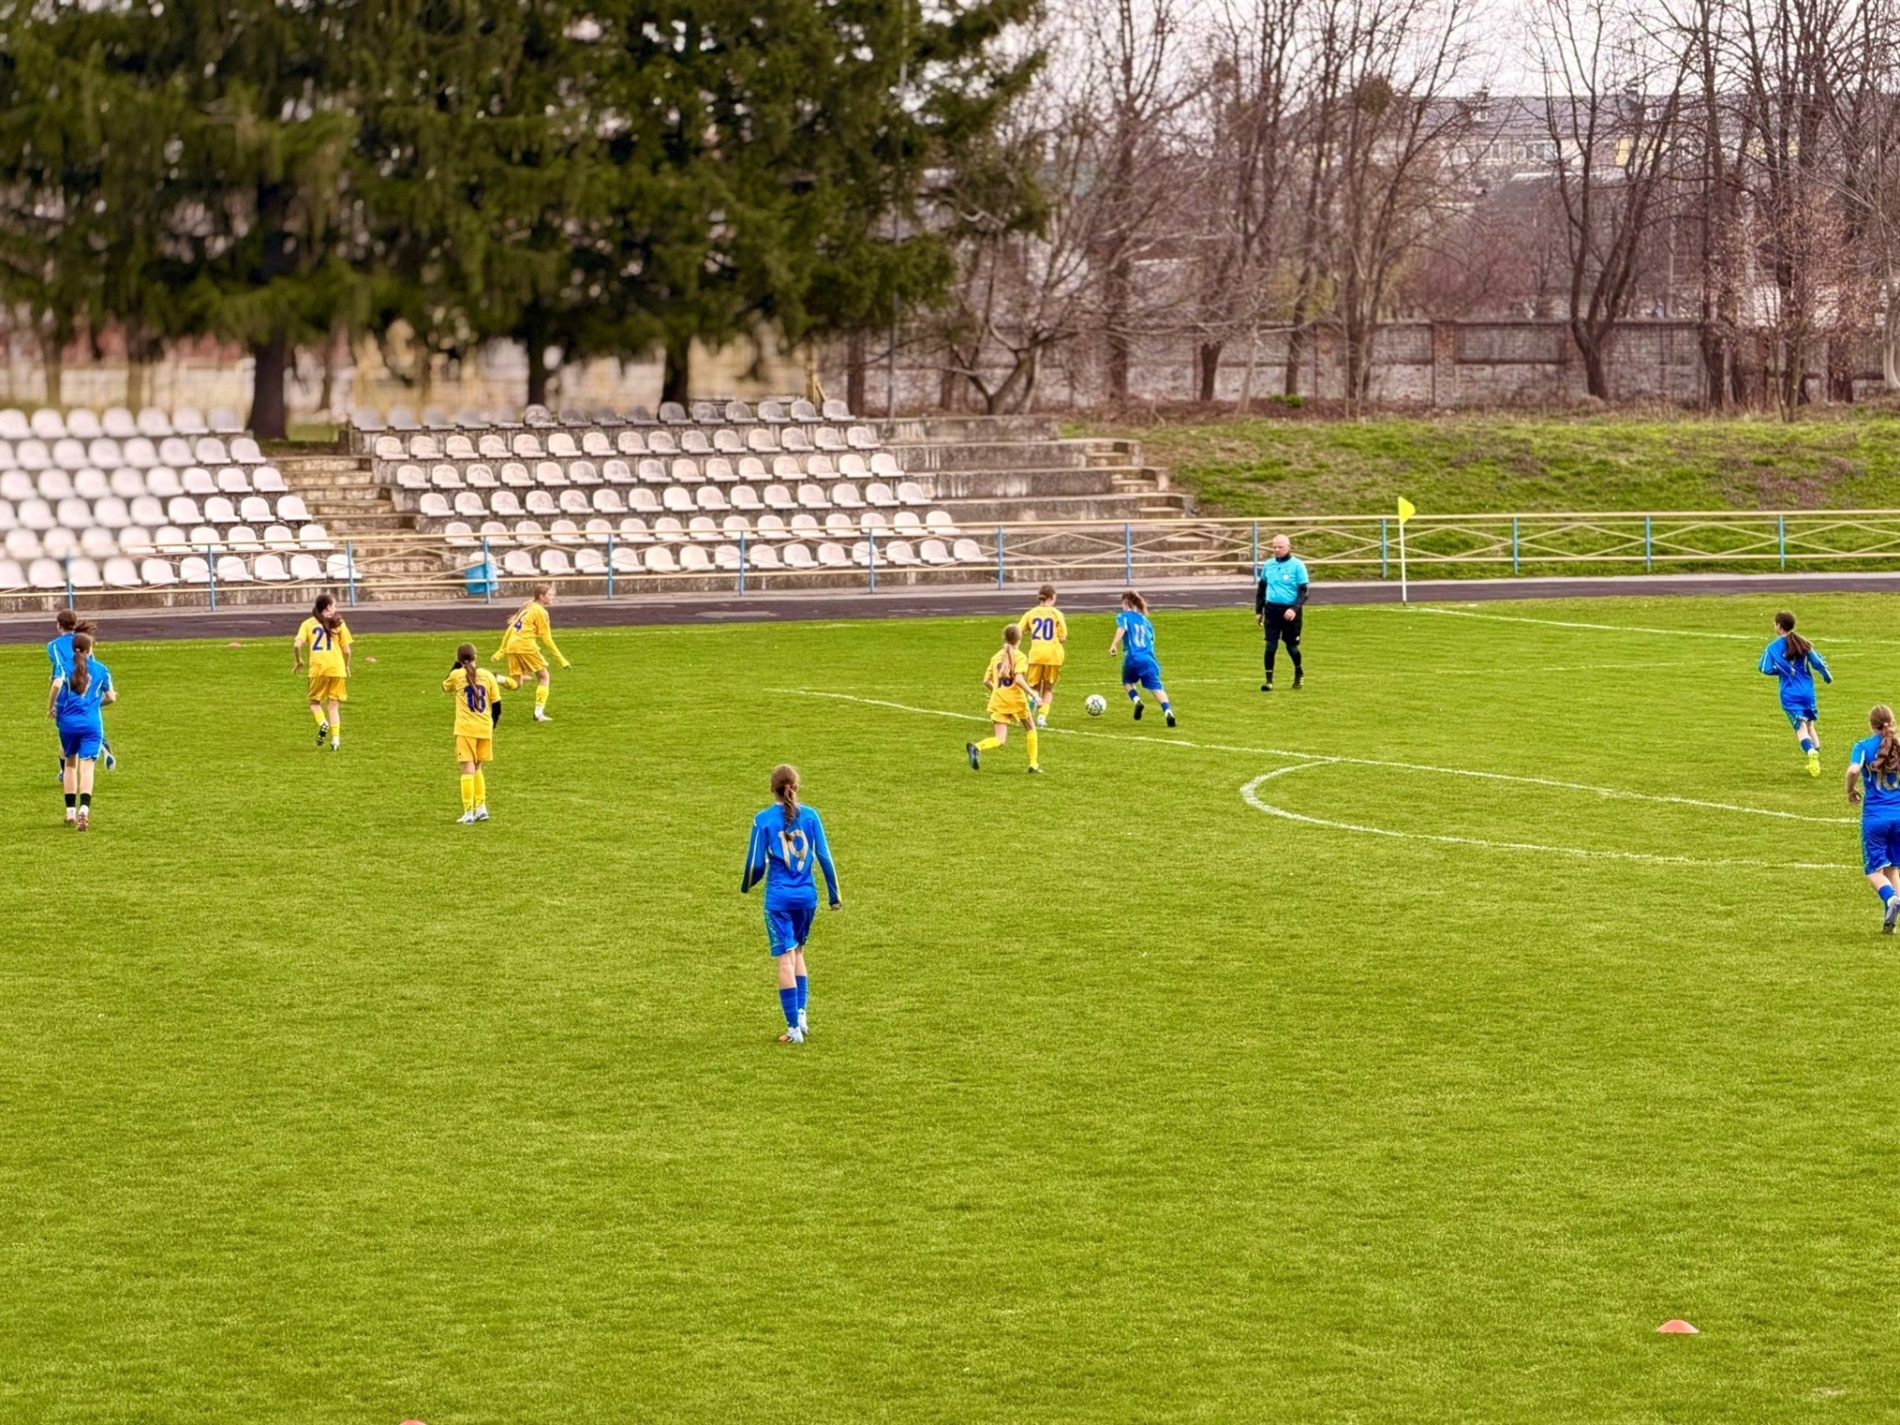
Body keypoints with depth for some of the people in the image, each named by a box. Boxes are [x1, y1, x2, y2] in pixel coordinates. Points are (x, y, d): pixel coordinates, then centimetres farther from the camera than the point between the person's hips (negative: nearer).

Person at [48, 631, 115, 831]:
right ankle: (84, 809, -28)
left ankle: (71, 812, 20)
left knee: (70, 764, 19)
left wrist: (51, 707, -2)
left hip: (68, 722, 1)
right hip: (92, 724, -1)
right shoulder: (101, 669, 7)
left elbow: (57, 685, -16)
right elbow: (111, 697, 10)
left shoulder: (66, 666, 3)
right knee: (86, 767, -7)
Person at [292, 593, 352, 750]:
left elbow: (297, 644, -6)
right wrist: (346, 666, 21)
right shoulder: (338, 623, 5)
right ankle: (335, 738, -4)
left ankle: (322, 723, -14)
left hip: (318, 668, 0)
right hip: (337, 668, 0)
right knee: (333, 705, 9)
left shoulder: (308, 623, 6)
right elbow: (346, 650, 3)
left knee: (315, 701, 16)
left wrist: (298, 661, 12)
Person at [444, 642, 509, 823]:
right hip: (485, 728, 3)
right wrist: (492, 726, 19)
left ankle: (468, 813, -10)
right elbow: (497, 705, 6)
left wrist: (456, 665, 19)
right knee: (477, 768, 20)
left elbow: (445, 687, 19)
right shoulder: (487, 676, 3)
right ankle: (481, 807, 17)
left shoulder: (457, 675, -4)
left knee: (468, 768, -4)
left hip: (465, 729, -3)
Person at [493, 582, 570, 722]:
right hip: (526, 646, -7)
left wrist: (501, 651, 23)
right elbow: (547, 638, -5)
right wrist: (561, 659, -2)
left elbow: (510, 629, 21)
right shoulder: (540, 611, -2)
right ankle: (539, 713, 1)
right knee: (543, 677, 8)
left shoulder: (527, 607, 21)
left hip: (511, 647, 7)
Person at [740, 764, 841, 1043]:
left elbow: (756, 864, -6)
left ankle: (794, 1029, 0)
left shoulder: (763, 819, -6)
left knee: (785, 959, 0)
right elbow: (824, 856, 0)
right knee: (798, 952, 21)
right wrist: (834, 894, 9)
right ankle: (801, 1014, 9)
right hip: (807, 894, 3)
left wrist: (746, 886, 15)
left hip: (779, 897, -3)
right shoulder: (810, 816, 0)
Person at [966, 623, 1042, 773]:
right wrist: (1032, 693, -11)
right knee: (1030, 729, 21)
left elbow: (986, 681, 12)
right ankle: (1033, 764, 22)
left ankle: (977, 747, -30)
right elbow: (1019, 679, -19)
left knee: (999, 740, 0)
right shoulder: (1019, 657, -4)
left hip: (998, 702, 4)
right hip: (1016, 699, -4)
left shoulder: (996, 657, 12)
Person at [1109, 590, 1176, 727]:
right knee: (1157, 688, -8)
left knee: (1128, 682, 25)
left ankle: (1136, 700, -1)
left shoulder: (1124, 616, 9)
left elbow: (1122, 628, -12)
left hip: (1132, 658, -2)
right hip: (1148, 659, 2)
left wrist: (1113, 646, -22)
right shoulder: (1145, 620, 22)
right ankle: (1168, 710, -31)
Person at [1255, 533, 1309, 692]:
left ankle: (1299, 672, 34)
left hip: (1290, 611, -3)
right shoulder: (1268, 565, 7)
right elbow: (1261, 589, 18)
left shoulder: (1297, 566, -6)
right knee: (1270, 646, -6)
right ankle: (1269, 681, -1)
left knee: (1291, 646, 7)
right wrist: (1258, 611, 14)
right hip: (1272, 609, 3)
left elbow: (1303, 592, -7)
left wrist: (1294, 609, -21)